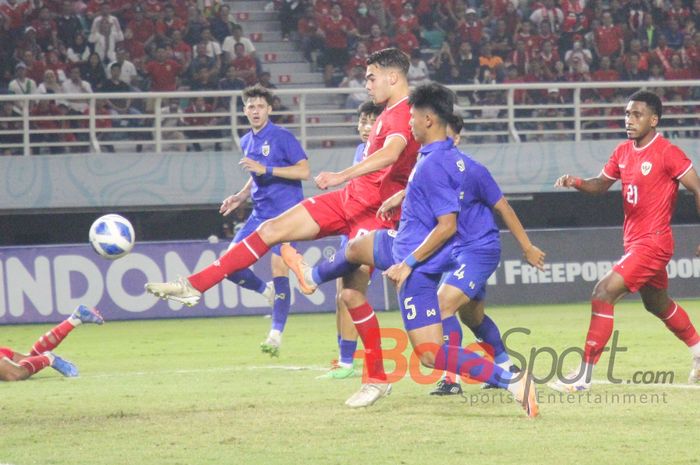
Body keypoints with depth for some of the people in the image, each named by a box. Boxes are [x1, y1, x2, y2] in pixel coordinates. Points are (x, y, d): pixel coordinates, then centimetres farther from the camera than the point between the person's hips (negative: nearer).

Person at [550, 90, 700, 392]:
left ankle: (584, 374, -17)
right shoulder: (623, 152, 7)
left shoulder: (667, 153, -15)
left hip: (652, 242, -9)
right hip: (634, 240, 9)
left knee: (603, 293, -18)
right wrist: (576, 183, -4)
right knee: (658, 305, 25)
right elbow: (602, 184, 18)